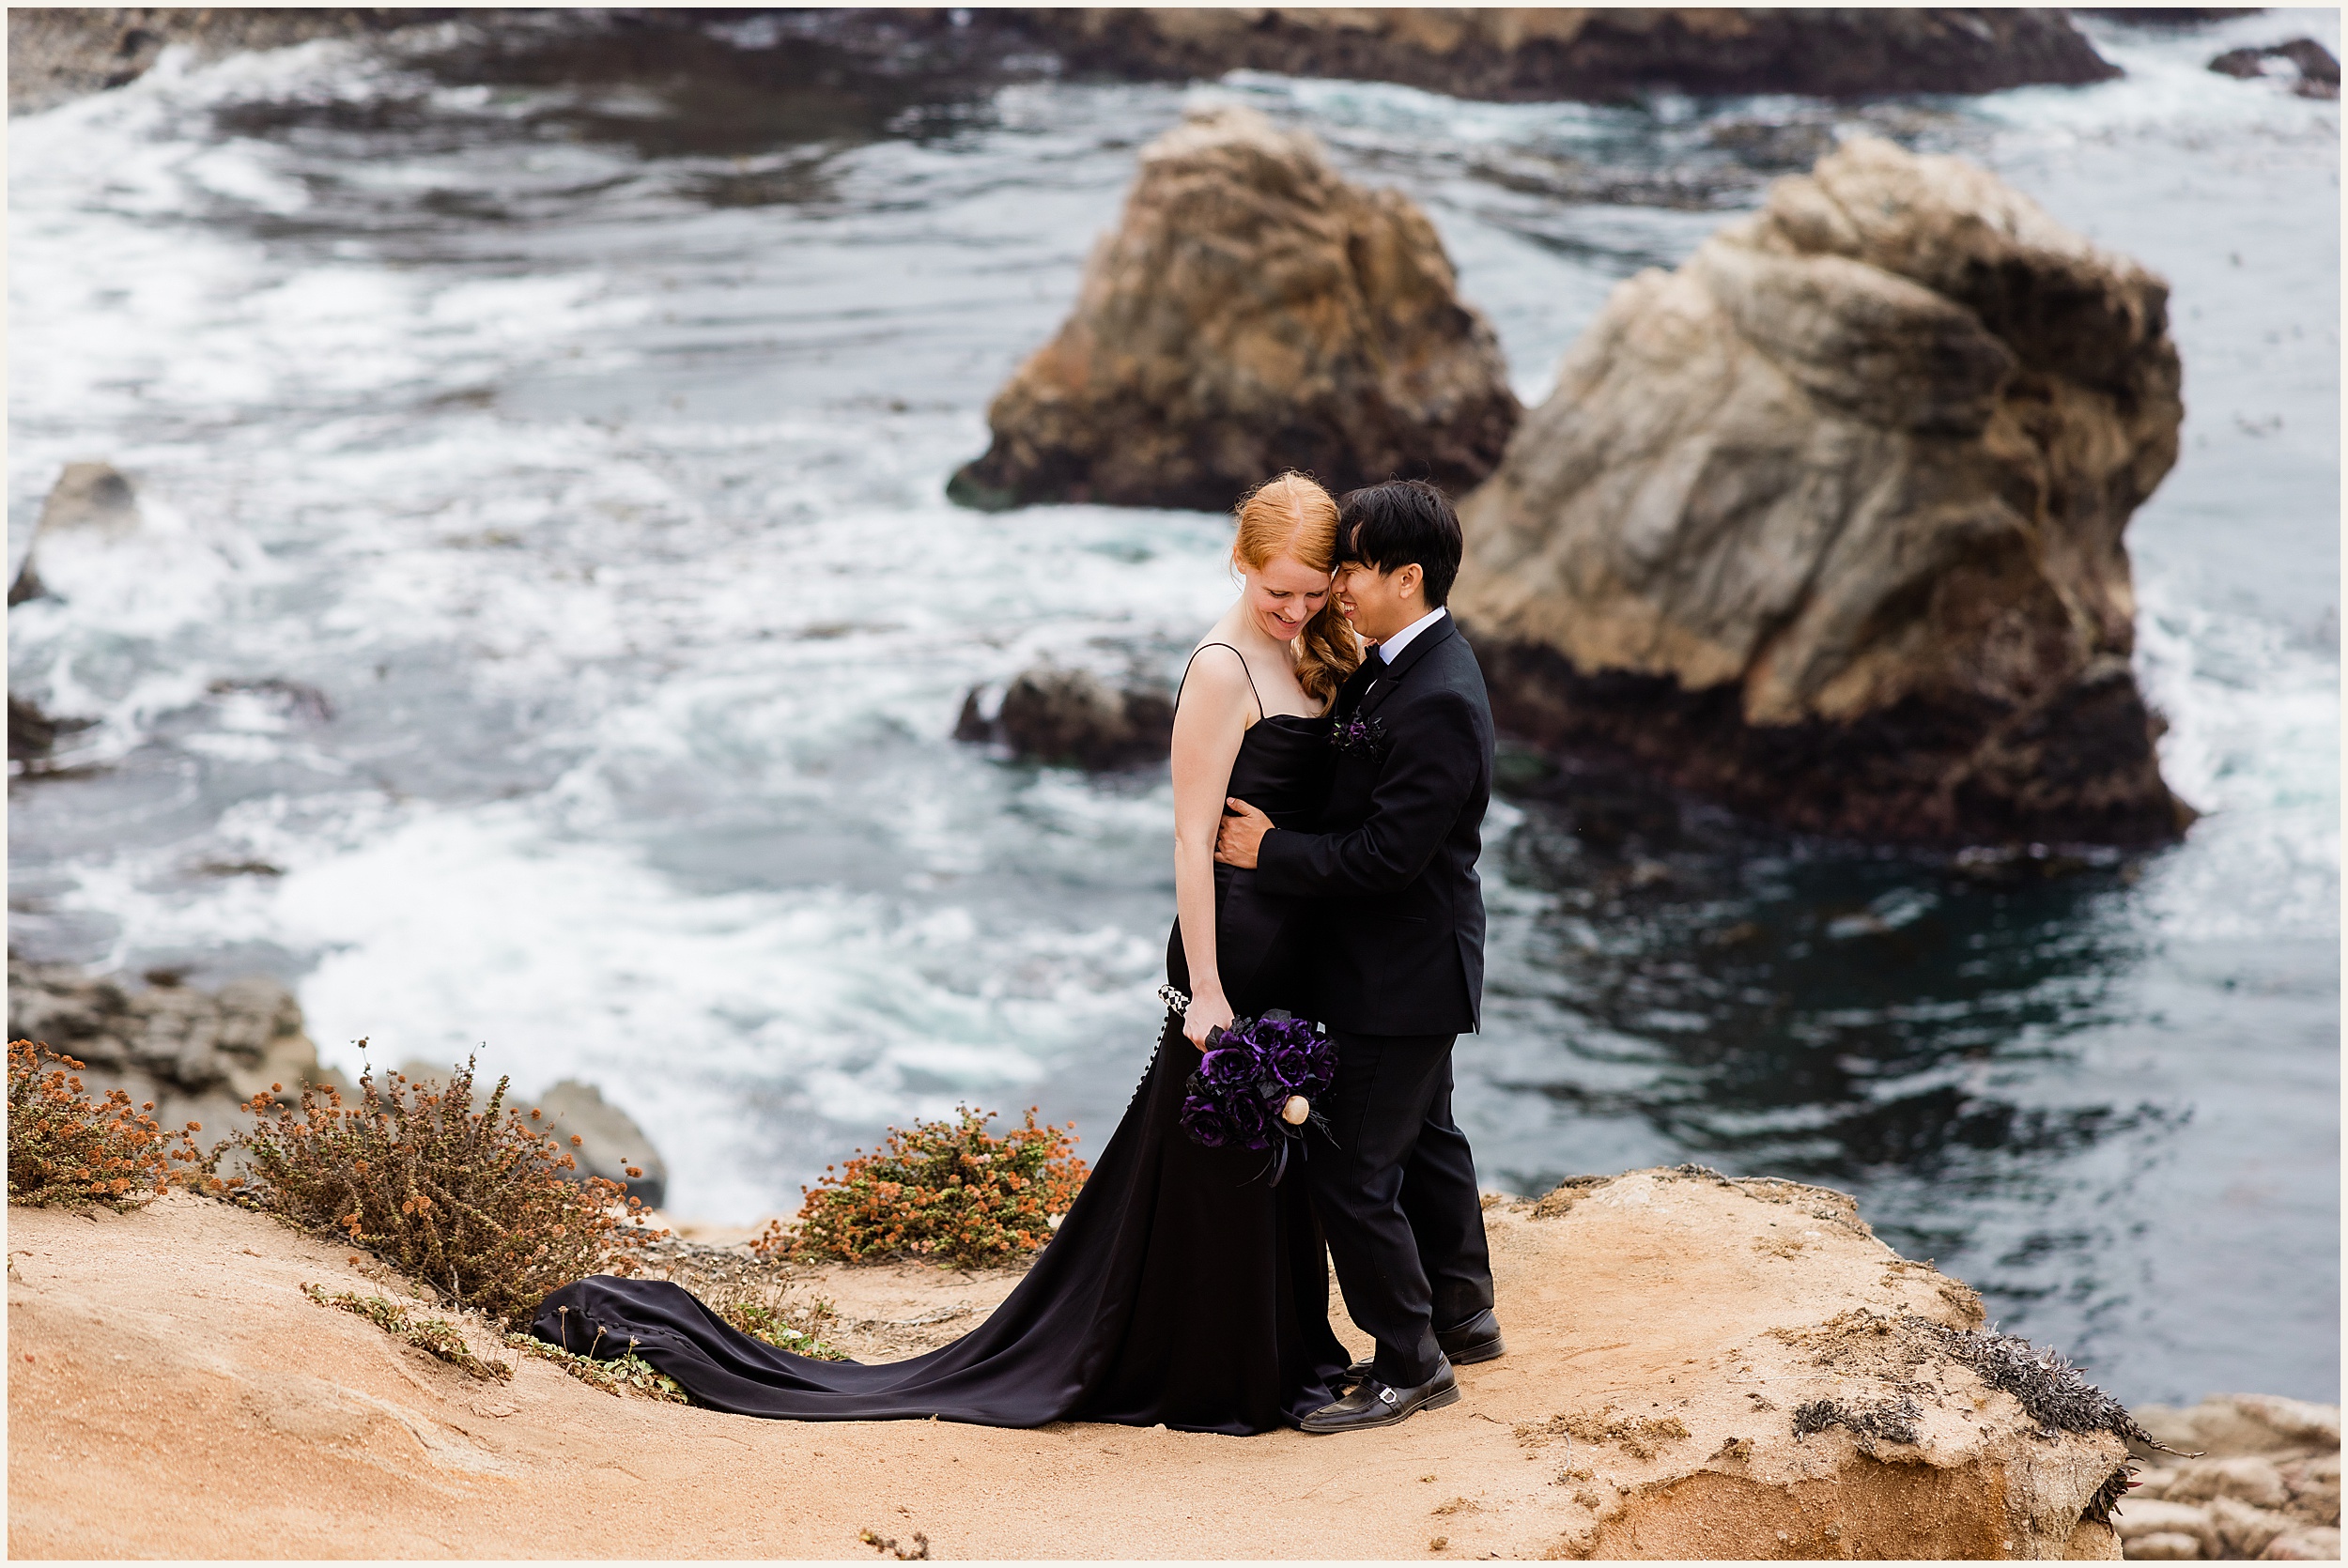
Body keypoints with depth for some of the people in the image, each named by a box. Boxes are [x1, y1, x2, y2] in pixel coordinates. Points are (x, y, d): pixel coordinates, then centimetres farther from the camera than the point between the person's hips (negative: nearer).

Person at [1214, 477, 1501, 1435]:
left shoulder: (1435, 702, -27)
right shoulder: (1399, 665, 5)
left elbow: (1388, 853, -27)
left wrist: (1271, 850, -19)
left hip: (1401, 977, -10)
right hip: (1407, 963, 10)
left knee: (1352, 1170, -3)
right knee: (1421, 1138, 24)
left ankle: (1410, 1364, 10)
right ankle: (1461, 1315, 41)